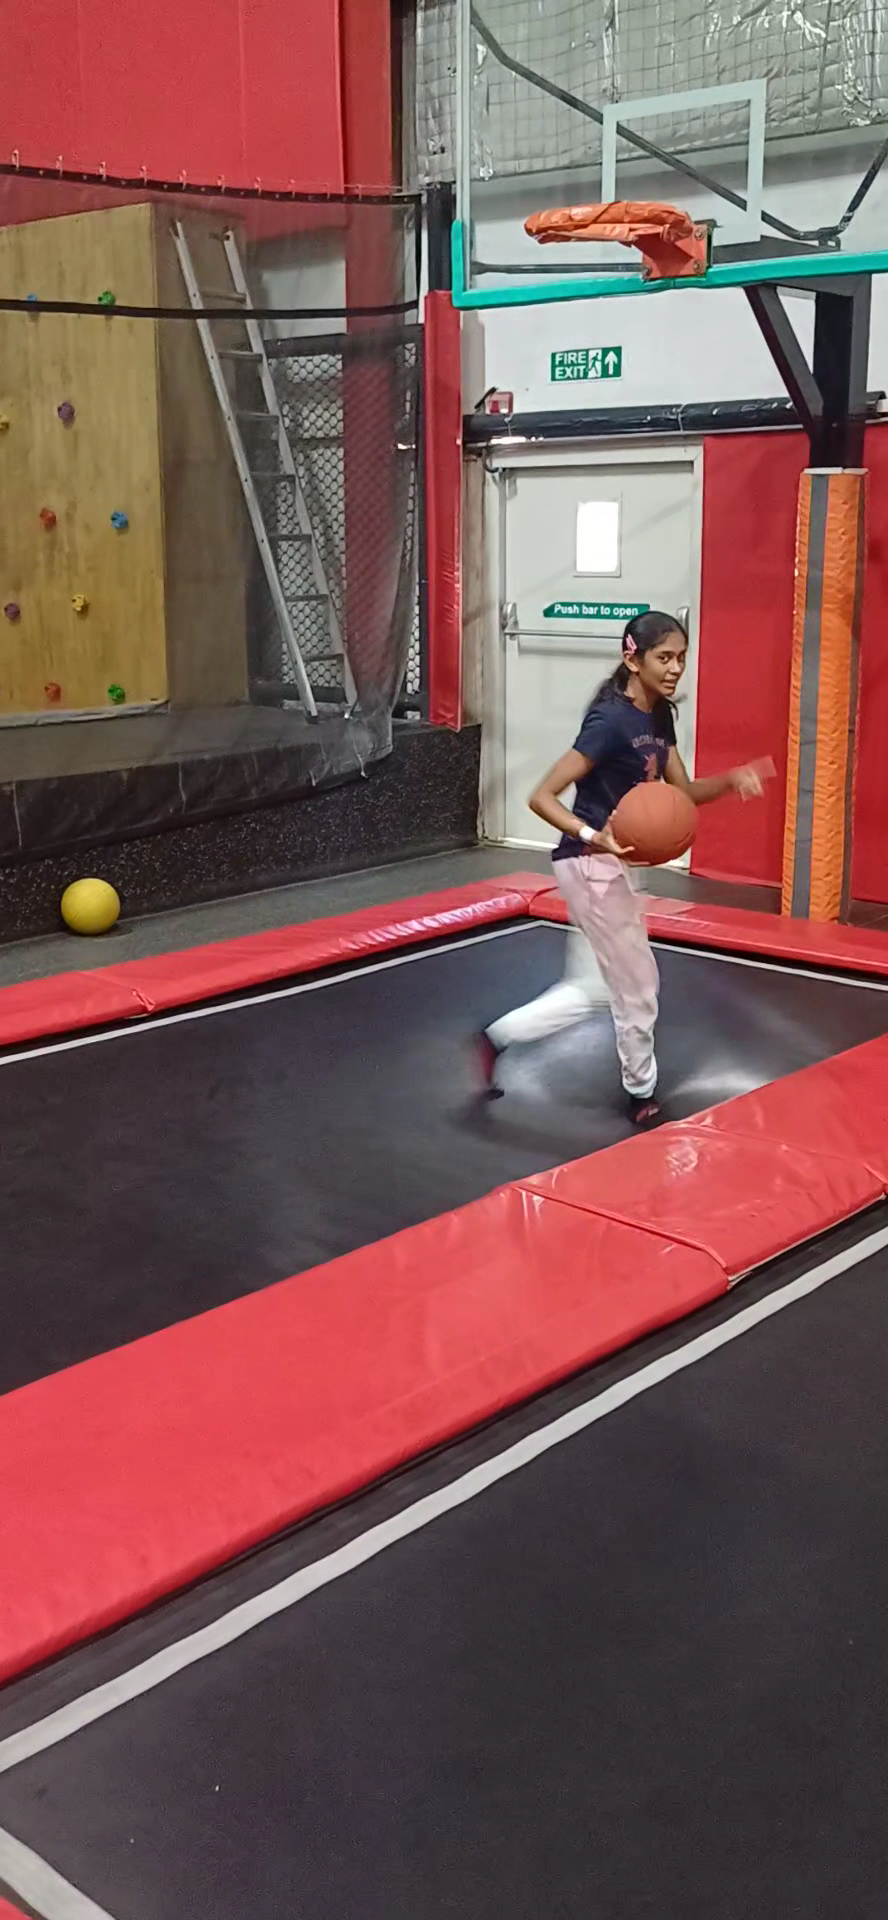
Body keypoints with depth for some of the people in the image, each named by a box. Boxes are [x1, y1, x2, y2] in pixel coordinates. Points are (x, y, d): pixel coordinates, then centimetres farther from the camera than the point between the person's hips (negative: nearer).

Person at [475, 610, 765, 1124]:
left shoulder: (660, 715, 5)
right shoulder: (611, 720, -22)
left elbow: (684, 792, 10)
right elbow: (542, 797, -24)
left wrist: (730, 780, -9)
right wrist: (594, 837, -37)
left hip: (608, 865, 9)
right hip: (591, 865, -9)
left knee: (593, 988, 17)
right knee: (638, 986, 6)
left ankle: (496, 1038, 25)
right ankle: (642, 1095, 26)